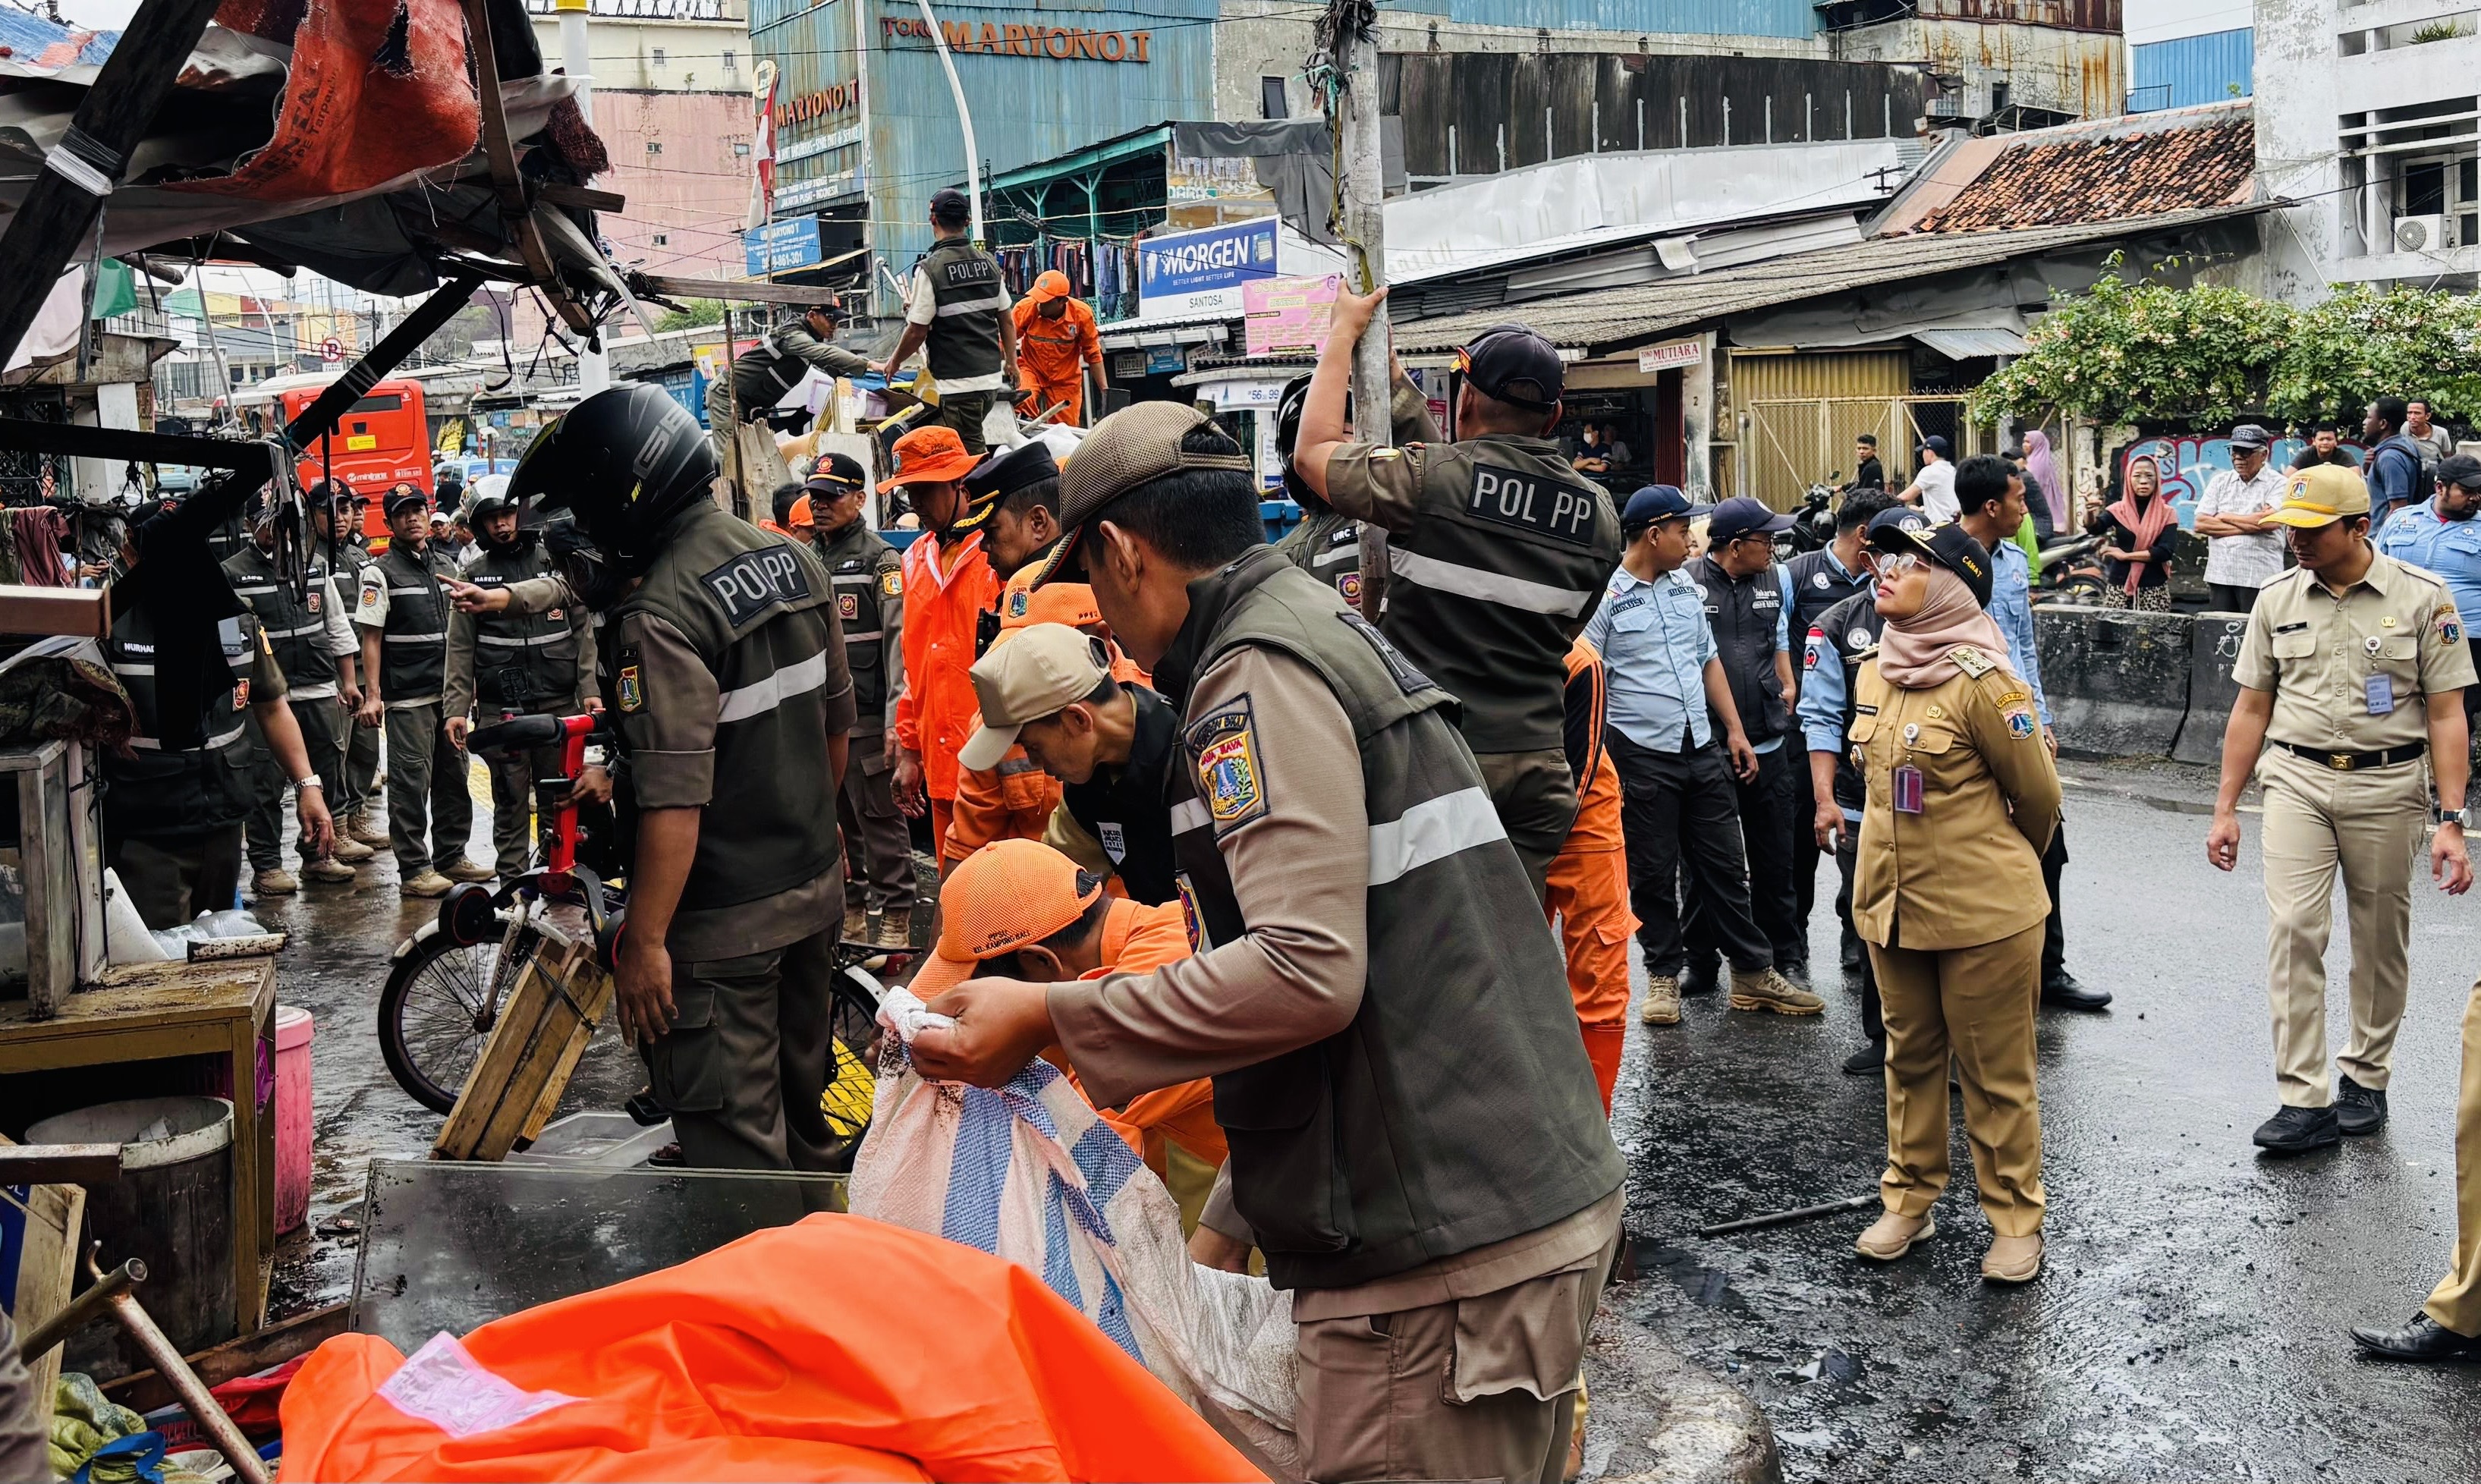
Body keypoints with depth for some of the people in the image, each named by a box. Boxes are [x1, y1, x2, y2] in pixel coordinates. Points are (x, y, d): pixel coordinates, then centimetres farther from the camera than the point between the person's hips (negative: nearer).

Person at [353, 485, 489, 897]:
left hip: (450, 692, 6)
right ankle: (413, 870, 1)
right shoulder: (380, 572, -3)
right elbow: (371, 637, -6)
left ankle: (451, 856, 22)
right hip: (408, 697, -6)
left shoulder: (447, 565, 14)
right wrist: (372, 694, -12)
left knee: (454, 777, 11)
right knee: (411, 784, -4)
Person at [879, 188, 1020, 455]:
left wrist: (894, 362, 7)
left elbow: (917, 332, -10)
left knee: (971, 456, -3)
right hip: (992, 376, 7)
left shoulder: (929, 269, -12)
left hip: (958, 381, -7)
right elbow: (1006, 319, 13)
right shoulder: (989, 263, 6)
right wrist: (1011, 362, 26)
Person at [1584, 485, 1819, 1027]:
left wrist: (1734, 729, 13)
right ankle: (1663, 976, 19)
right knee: (1653, 874, 5)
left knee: (1724, 865, 10)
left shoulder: (1686, 587, 12)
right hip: (1642, 755, -6)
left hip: (1703, 748, 6)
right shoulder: (1607, 596, -8)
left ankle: (1754, 973, 18)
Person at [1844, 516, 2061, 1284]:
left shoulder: (1981, 682, -18)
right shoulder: (1874, 674, 4)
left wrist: (2001, 870, 9)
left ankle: (2016, 1221, 22)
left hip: (1984, 916, -7)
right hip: (1894, 905, 7)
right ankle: (1909, 1200, 32)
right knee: (1910, 1060, 18)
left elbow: (2039, 796, -7)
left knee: (1995, 1075, 7)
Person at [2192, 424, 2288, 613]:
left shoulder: (2277, 483, 1)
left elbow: (2269, 521, -15)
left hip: (2259, 577, -4)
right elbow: (2200, 524, 1)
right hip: (2220, 575, 4)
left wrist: (2226, 517, -3)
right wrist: (2250, 524, -6)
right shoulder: (2220, 482, 12)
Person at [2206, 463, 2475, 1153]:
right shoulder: (2278, 598, 4)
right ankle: (2305, 1101, -7)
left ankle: (2366, 1078, 27)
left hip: (2387, 786, -1)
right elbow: (2251, 709, 9)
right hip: (2297, 781, 1)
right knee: (2292, 930, -10)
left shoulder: (2422, 597, -4)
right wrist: (2226, 809, 7)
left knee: (2380, 943, 9)